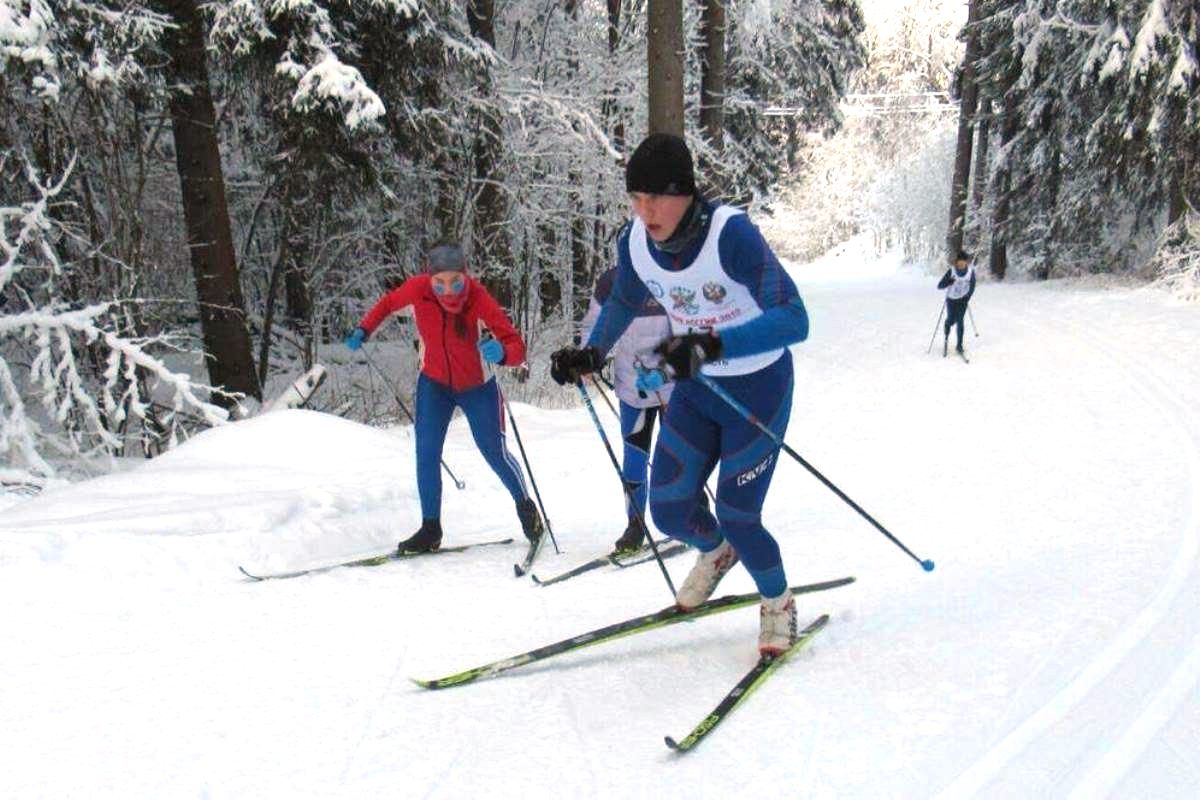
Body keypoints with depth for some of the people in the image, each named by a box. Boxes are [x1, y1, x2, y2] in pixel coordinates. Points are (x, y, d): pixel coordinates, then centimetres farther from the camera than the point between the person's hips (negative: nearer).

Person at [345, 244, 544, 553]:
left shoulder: (479, 299, -30)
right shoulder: (418, 289, -22)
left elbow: (517, 348, -33)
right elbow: (389, 301, 1)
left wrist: (501, 352, -55)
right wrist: (364, 330, -11)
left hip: (477, 386, -2)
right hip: (434, 383, 2)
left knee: (495, 453, 5)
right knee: (426, 454, -7)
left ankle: (525, 507, 32)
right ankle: (430, 529, 9)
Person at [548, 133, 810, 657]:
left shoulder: (731, 234, -29)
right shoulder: (635, 241, -11)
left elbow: (793, 319, -35)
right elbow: (624, 302, 10)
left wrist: (712, 346, -48)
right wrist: (591, 353, -5)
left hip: (758, 389, -5)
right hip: (695, 389, 6)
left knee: (736, 517, -4)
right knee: (670, 511, 6)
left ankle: (778, 604, 28)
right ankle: (716, 553, 43)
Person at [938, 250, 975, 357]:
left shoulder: (971, 271, -9)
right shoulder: (951, 271, -15)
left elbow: (972, 286, 4)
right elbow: (939, 285, -17)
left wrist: (968, 297, -10)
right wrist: (949, 282, -36)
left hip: (962, 300, 1)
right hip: (951, 299, -1)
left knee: (960, 321, -6)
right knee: (951, 320, -5)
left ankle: (959, 346, 2)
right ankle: (946, 338, 29)